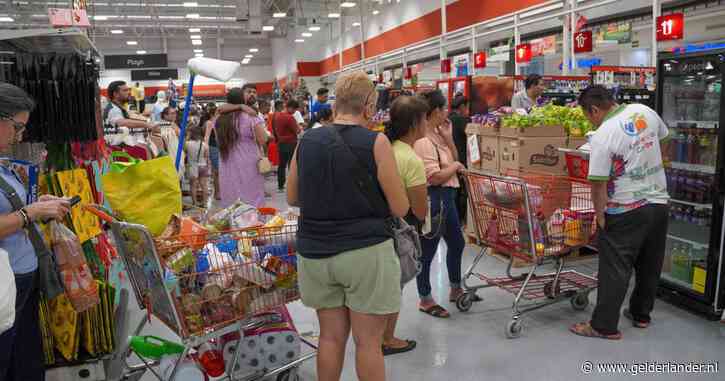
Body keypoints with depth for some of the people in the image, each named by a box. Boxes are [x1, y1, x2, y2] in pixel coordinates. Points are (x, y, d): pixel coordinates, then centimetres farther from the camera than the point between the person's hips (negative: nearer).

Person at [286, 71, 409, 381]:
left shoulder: (306, 141, 2)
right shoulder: (375, 143, -11)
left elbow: (292, 198, 13)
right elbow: (400, 208, -7)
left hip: (315, 252, 4)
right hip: (365, 251, -4)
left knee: (331, 336, 17)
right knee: (368, 342, 9)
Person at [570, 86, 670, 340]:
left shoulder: (602, 136, -19)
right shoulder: (644, 111, 0)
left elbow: (599, 183, -19)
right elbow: (662, 135, 22)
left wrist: (599, 216, -8)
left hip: (626, 212, -7)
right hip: (659, 203, 7)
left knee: (615, 270, 1)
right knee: (650, 265, 18)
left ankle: (605, 326, 8)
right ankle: (641, 314, 34)